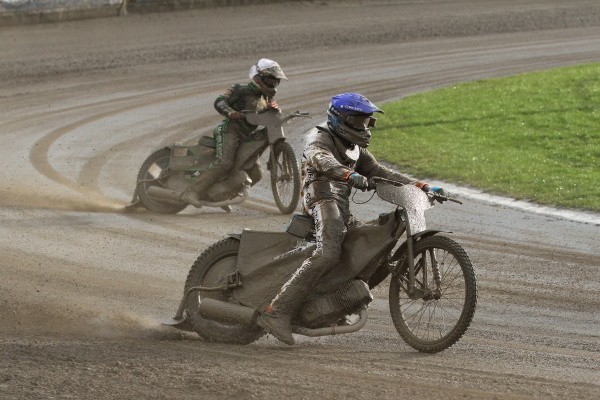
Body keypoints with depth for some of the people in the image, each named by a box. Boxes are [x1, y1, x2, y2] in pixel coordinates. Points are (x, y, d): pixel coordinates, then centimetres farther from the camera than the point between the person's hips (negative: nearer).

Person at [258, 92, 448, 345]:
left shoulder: (357, 151, 32)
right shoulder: (322, 140, 5)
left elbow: (382, 173, 25)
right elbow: (321, 159, -19)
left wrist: (421, 187, 11)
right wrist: (349, 175, -40)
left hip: (342, 209, 9)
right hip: (323, 198, -9)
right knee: (327, 255, -29)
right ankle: (277, 312, -38)